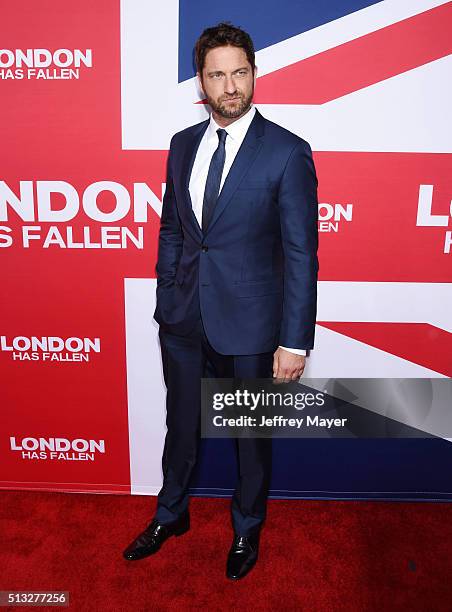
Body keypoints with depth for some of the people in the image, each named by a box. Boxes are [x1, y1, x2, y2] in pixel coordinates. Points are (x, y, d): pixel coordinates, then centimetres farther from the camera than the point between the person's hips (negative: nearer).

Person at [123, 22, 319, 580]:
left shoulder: (287, 152, -11)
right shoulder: (183, 144, 5)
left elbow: (301, 254, -12)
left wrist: (295, 342, -14)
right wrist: (165, 299, 10)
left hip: (249, 324, -4)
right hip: (183, 321, 5)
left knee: (252, 435, 16)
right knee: (180, 425, 22)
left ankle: (246, 530, 44)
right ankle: (171, 515, 49)